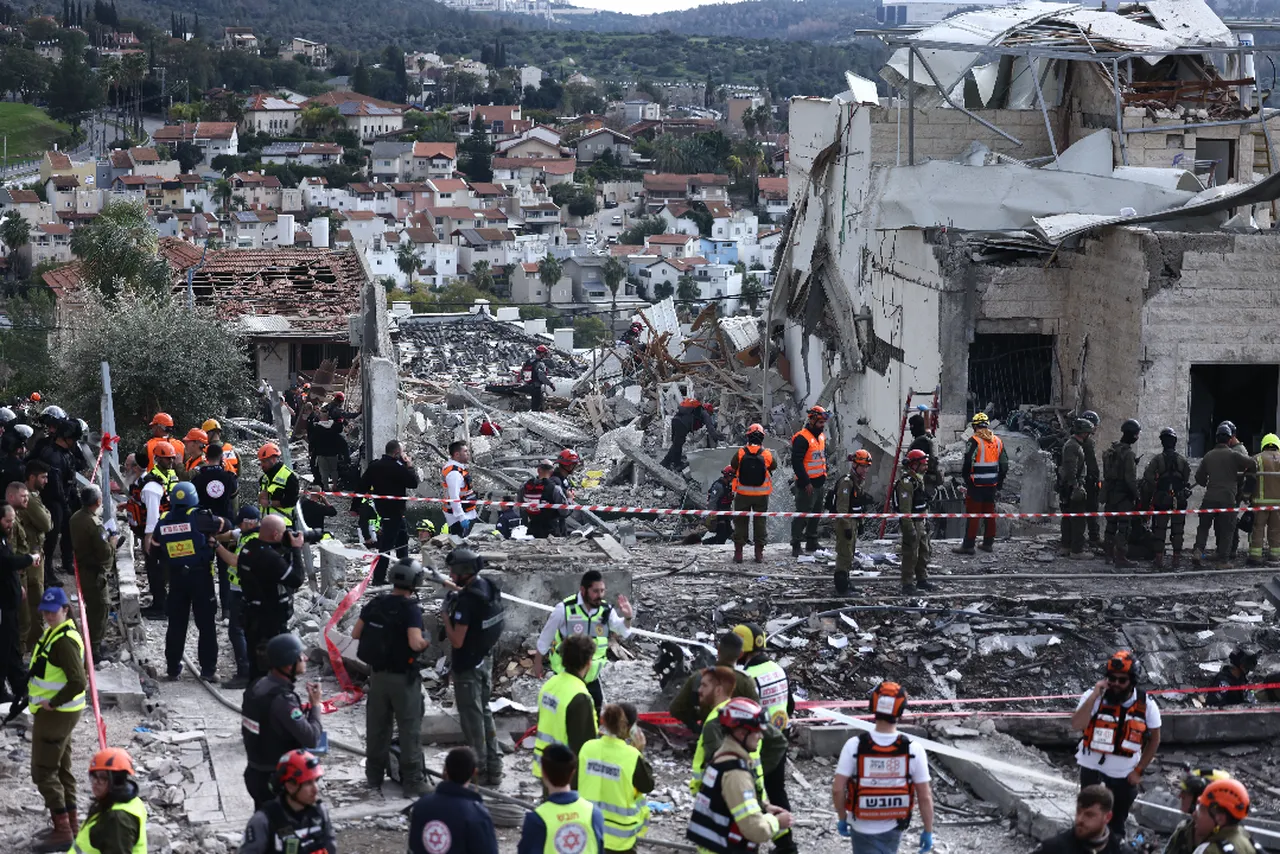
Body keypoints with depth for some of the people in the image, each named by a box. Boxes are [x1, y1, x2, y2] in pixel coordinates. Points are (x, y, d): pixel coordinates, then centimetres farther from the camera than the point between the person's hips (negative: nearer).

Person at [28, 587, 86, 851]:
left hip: (56, 713, -10)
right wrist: (52, 702, 14)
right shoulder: (53, 632, 9)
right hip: (56, 712, 10)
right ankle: (72, 825, 28)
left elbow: (78, 682, -30)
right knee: (62, 769, 18)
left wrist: (53, 703, -20)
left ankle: (62, 832, -3)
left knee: (43, 772, -5)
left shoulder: (64, 641, -23)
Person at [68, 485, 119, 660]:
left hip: (83, 568, 9)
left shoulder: (76, 517, 3)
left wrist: (106, 537, 9)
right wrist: (113, 542, -7)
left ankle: (91, 642, 34)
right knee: (99, 609, 0)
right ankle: (94, 649, 4)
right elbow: (105, 552, -26)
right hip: (95, 573, -9)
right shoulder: (94, 524, -26)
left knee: (92, 607, 22)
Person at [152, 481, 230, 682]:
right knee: (207, 624, 3)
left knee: (176, 623, 13)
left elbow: (157, 550, 8)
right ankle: (208, 669, 2)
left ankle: (173, 667, 18)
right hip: (200, 576, -4)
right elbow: (225, 525, -5)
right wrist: (210, 532, 13)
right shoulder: (198, 517, -12)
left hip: (176, 577, 4)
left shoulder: (163, 522, 1)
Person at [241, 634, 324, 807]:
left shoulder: (258, 687, 1)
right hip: (278, 780, -8)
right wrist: (315, 705, -12)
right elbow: (311, 739, -26)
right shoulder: (282, 699, -26)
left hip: (255, 773, 8)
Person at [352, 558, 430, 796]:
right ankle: (412, 782, 4)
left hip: (377, 673, 5)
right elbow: (415, 643, -28)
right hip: (403, 677, -5)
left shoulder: (375, 604, -1)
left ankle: (374, 776, 25)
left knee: (377, 726, 16)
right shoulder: (411, 609, -18)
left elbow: (355, 634, 3)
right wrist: (426, 643, -8)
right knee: (409, 729, 3)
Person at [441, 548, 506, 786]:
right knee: (484, 711, 19)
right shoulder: (489, 586, -1)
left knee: (472, 717, 3)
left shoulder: (466, 600, -27)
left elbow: (457, 641, -25)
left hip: (468, 666, -9)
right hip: (486, 659, 9)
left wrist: (445, 615, -14)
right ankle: (493, 769, 24)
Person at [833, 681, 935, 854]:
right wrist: (928, 831, 1)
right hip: (893, 827, 2)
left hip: (863, 828, -2)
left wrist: (842, 819, 2)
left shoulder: (854, 746, -19)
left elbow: (837, 789, -15)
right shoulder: (913, 749, -17)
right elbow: (925, 797, -12)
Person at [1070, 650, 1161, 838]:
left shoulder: (1146, 704, -11)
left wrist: (1138, 771, -2)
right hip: (1093, 768, -1)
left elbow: (1154, 739, 1)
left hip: (1124, 773, 1)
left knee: (1117, 822, 13)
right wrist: (1095, 695, -34)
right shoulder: (1093, 696, -16)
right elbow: (1076, 725, -29)